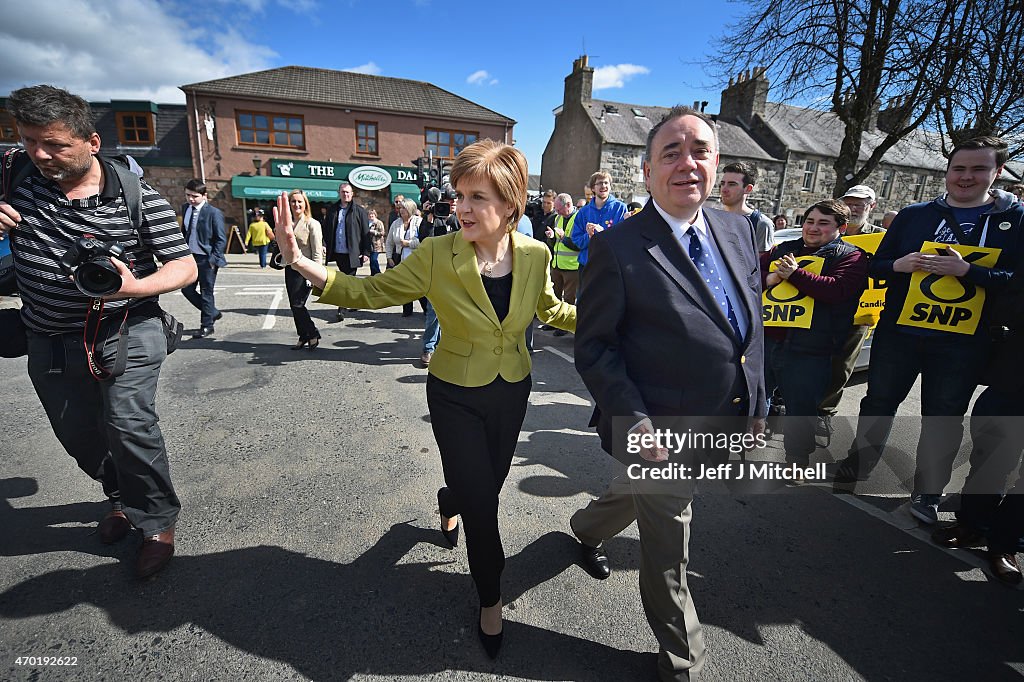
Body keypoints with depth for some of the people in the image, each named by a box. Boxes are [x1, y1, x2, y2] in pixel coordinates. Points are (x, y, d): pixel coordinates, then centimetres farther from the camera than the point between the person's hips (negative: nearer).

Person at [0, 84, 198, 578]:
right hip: (48, 342, 5)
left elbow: (185, 266, -10)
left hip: (124, 332, -5)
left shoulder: (137, 198, -11)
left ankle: (158, 521, 4)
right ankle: (122, 497, 41)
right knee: (77, 435, 14)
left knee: (128, 426, -16)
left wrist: (135, 287, -29)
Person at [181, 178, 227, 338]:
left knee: (206, 292, 3)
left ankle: (206, 326, 16)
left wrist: (213, 259, -15)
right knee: (186, 289, 9)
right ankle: (212, 313, 27)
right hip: (190, 257, 7)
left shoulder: (214, 213, -11)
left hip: (206, 259, -7)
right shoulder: (185, 209, 8)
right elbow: (185, 232, 19)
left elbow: (221, 239, -11)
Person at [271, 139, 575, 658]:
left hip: (512, 391, 4)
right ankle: (490, 598, 35)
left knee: (489, 485, 21)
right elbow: (372, 292, -12)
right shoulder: (436, 255, -19)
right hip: (455, 396, -3)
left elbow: (551, 310, 7)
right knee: (480, 503, 5)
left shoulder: (534, 254, -10)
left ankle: (449, 501, 61)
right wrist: (302, 263, -25)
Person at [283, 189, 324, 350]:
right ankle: (303, 337, 21)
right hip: (291, 269, 7)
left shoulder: (312, 224, -7)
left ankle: (313, 334, 9)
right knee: (294, 306, 8)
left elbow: (317, 252, -11)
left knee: (297, 304, -10)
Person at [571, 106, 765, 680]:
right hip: (657, 434, -6)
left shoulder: (739, 230, 3)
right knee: (668, 553, 12)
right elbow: (594, 347, -15)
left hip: (721, 426, 7)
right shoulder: (618, 247, -17)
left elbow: (752, 324, 11)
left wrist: (756, 403, 10)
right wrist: (634, 420, -22)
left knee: (641, 495, 30)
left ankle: (588, 528, 64)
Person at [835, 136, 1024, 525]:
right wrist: (900, 265, -16)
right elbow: (877, 265, 6)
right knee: (879, 403, 10)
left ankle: (927, 493, 23)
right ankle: (855, 468, 26)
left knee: (944, 417, 9)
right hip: (898, 331, 1)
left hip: (962, 342, -1)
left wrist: (966, 271, -22)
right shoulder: (913, 215, 5)